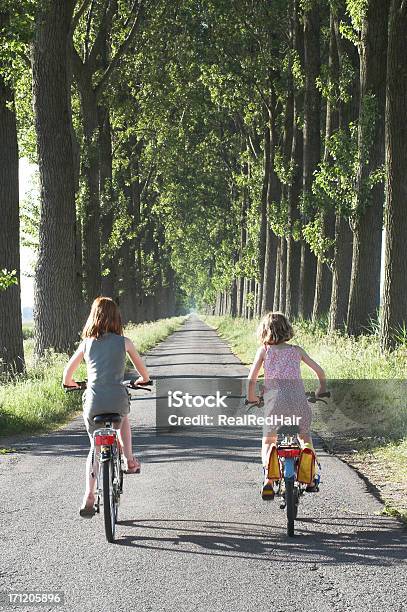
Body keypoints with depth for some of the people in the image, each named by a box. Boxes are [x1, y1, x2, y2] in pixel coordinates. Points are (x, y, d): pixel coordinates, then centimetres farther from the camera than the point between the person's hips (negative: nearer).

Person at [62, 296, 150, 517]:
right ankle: (129, 460, 23)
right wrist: (139, 381, 39)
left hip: (93, 402, 1)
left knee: (95, 446, 19)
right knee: (123, 419, 36)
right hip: (118, 399, -1)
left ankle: (88, 497, 10)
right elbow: (144, 375, 16)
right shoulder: (124, 342, 6)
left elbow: (67, 376, 18)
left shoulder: (86, 343, 9)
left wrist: (70, 384, 41)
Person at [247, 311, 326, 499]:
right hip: (298, 399, 2)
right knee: (305, 437, 27)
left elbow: (252, 378, -2)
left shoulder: (264, 350, 7)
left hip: (275, 400, -1)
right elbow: (319, 370, 15)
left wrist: (251, 396, 15)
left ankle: (268, 479, -6)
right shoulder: (297, 350, 13)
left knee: (268, 441, 17)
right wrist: (322, 388, 33)